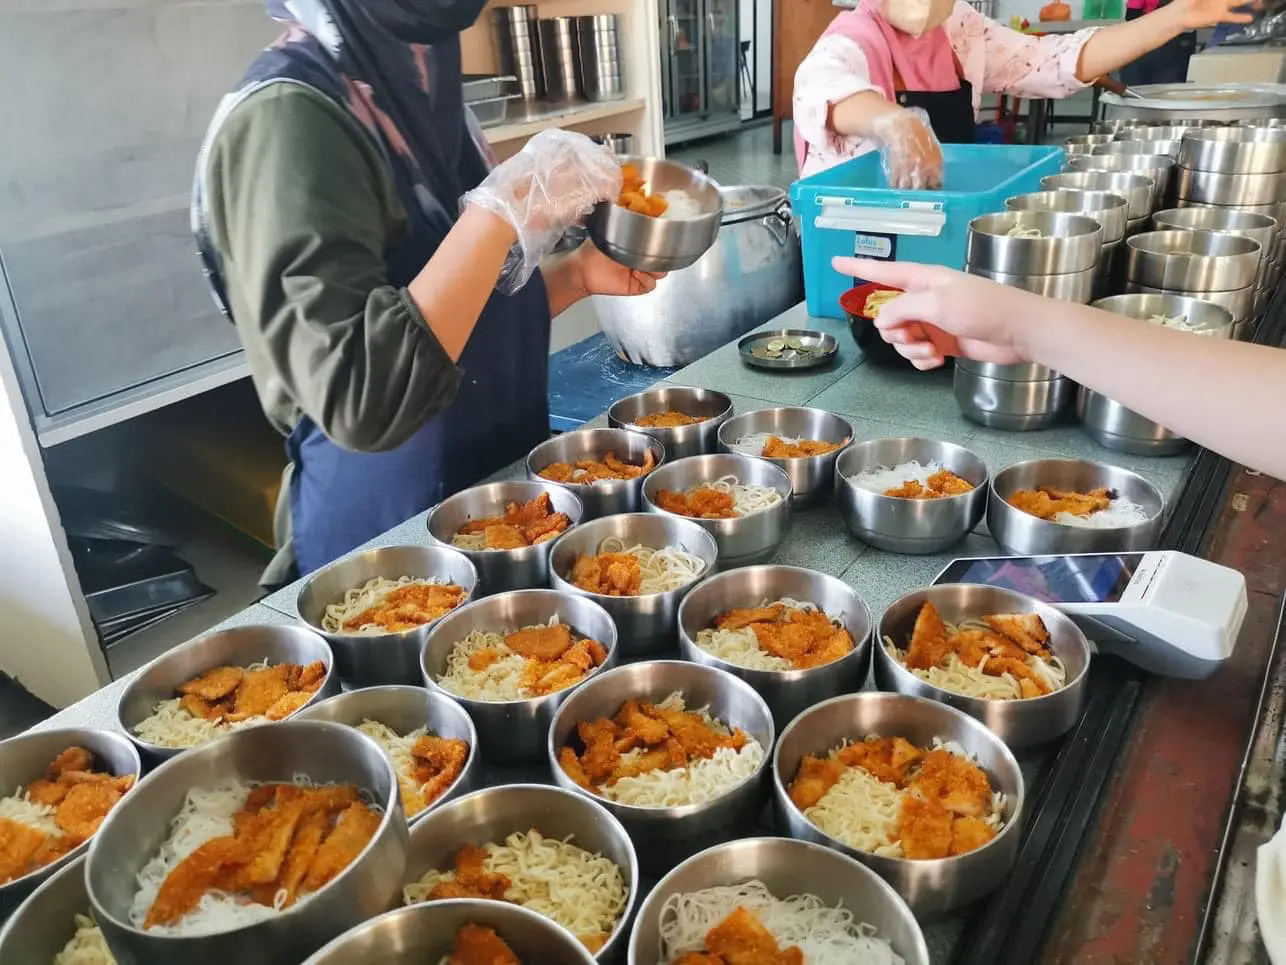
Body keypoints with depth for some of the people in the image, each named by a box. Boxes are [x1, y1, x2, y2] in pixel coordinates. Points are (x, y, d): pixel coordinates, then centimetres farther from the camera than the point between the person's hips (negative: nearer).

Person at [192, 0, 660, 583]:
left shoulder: (416, 87, 4)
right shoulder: (289, 117, -20)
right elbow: (356, 400, -31)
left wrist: (577, 275, 0)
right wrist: (506, 207, -28)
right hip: (383, 532, -8)